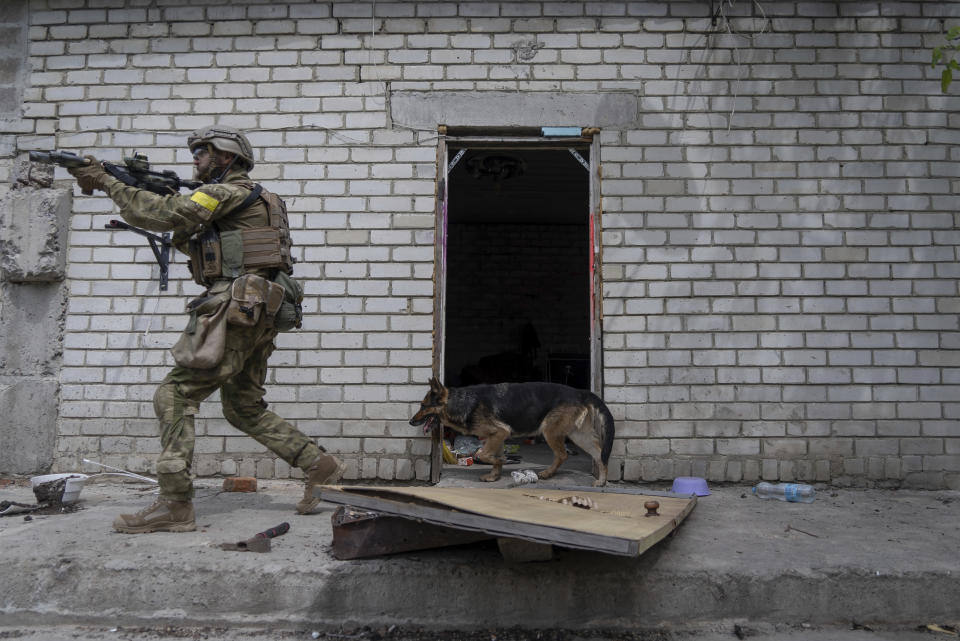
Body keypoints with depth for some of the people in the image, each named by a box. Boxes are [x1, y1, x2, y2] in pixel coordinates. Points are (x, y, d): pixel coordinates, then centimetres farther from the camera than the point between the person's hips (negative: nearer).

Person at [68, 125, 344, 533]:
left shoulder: (230, 191, -4)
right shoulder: (249, 200, 26)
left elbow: (165, 215, -14)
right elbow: (193, 244, 27)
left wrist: (106, 182, -6)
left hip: (237, 310, -10)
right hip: (256, 316, 10)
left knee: (174, 396, -7)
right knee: (244, 409, 15)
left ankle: (175, 506, -7)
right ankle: (320, 466, 16)